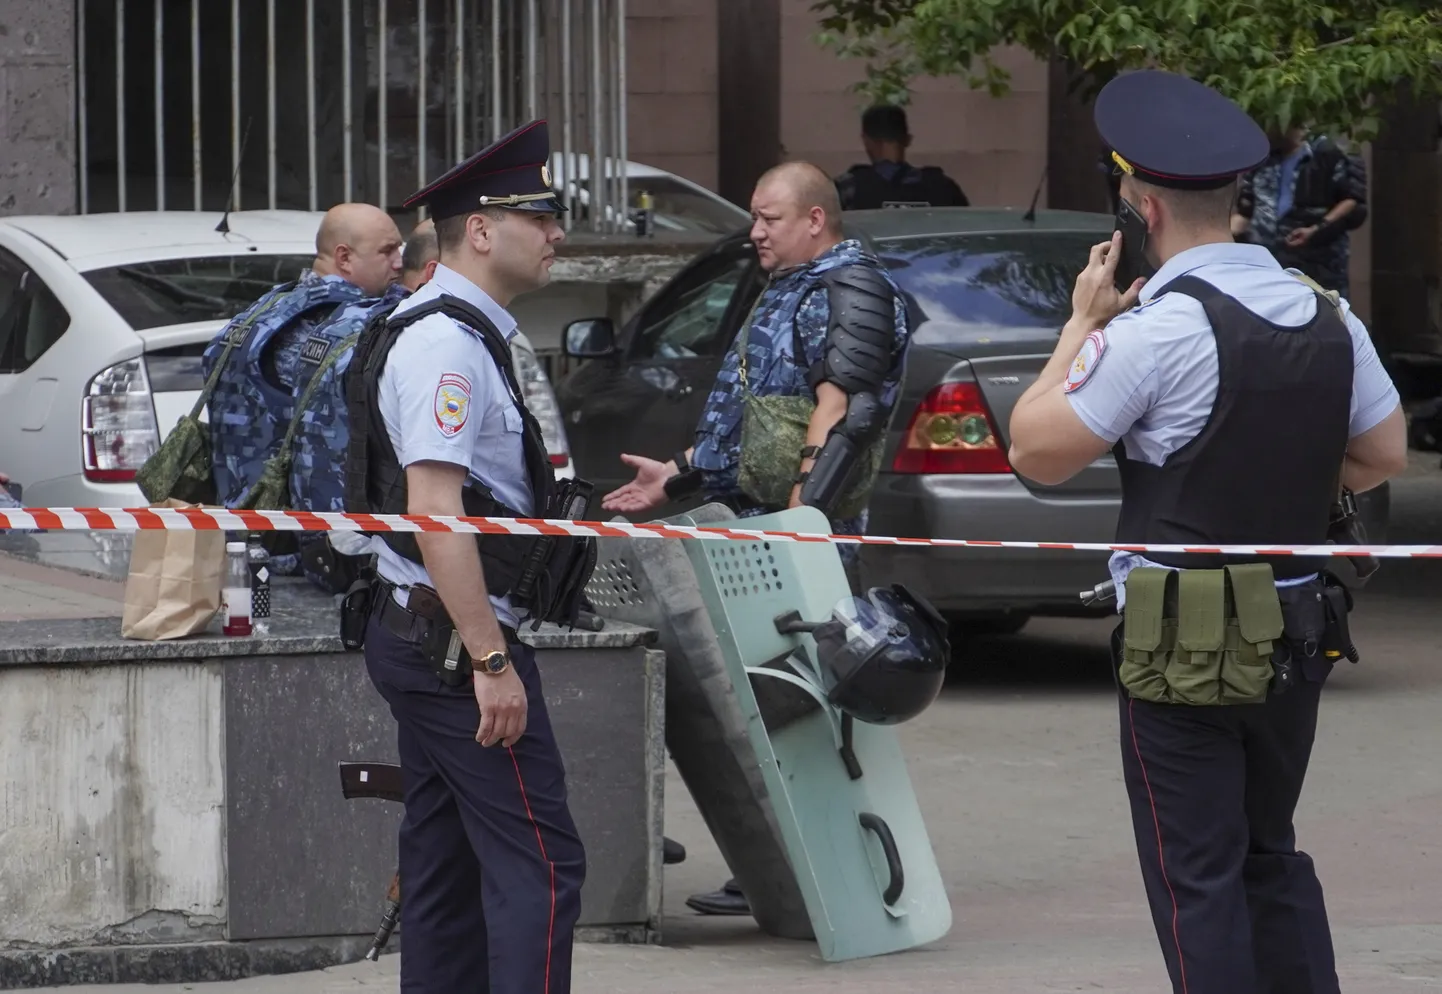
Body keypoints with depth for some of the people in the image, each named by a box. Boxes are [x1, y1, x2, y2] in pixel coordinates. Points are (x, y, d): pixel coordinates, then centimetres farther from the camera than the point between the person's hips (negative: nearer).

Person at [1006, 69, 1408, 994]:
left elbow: (1038, 451, -13)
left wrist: (1082, 322, -3)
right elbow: (1384, 452, 14)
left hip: (1185, 644, -7)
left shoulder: (1159, 328, -17)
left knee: (1198, 876, 0)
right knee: (1272, 855, 20)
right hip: (1298, 634, 7)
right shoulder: (1327, 316, 5)